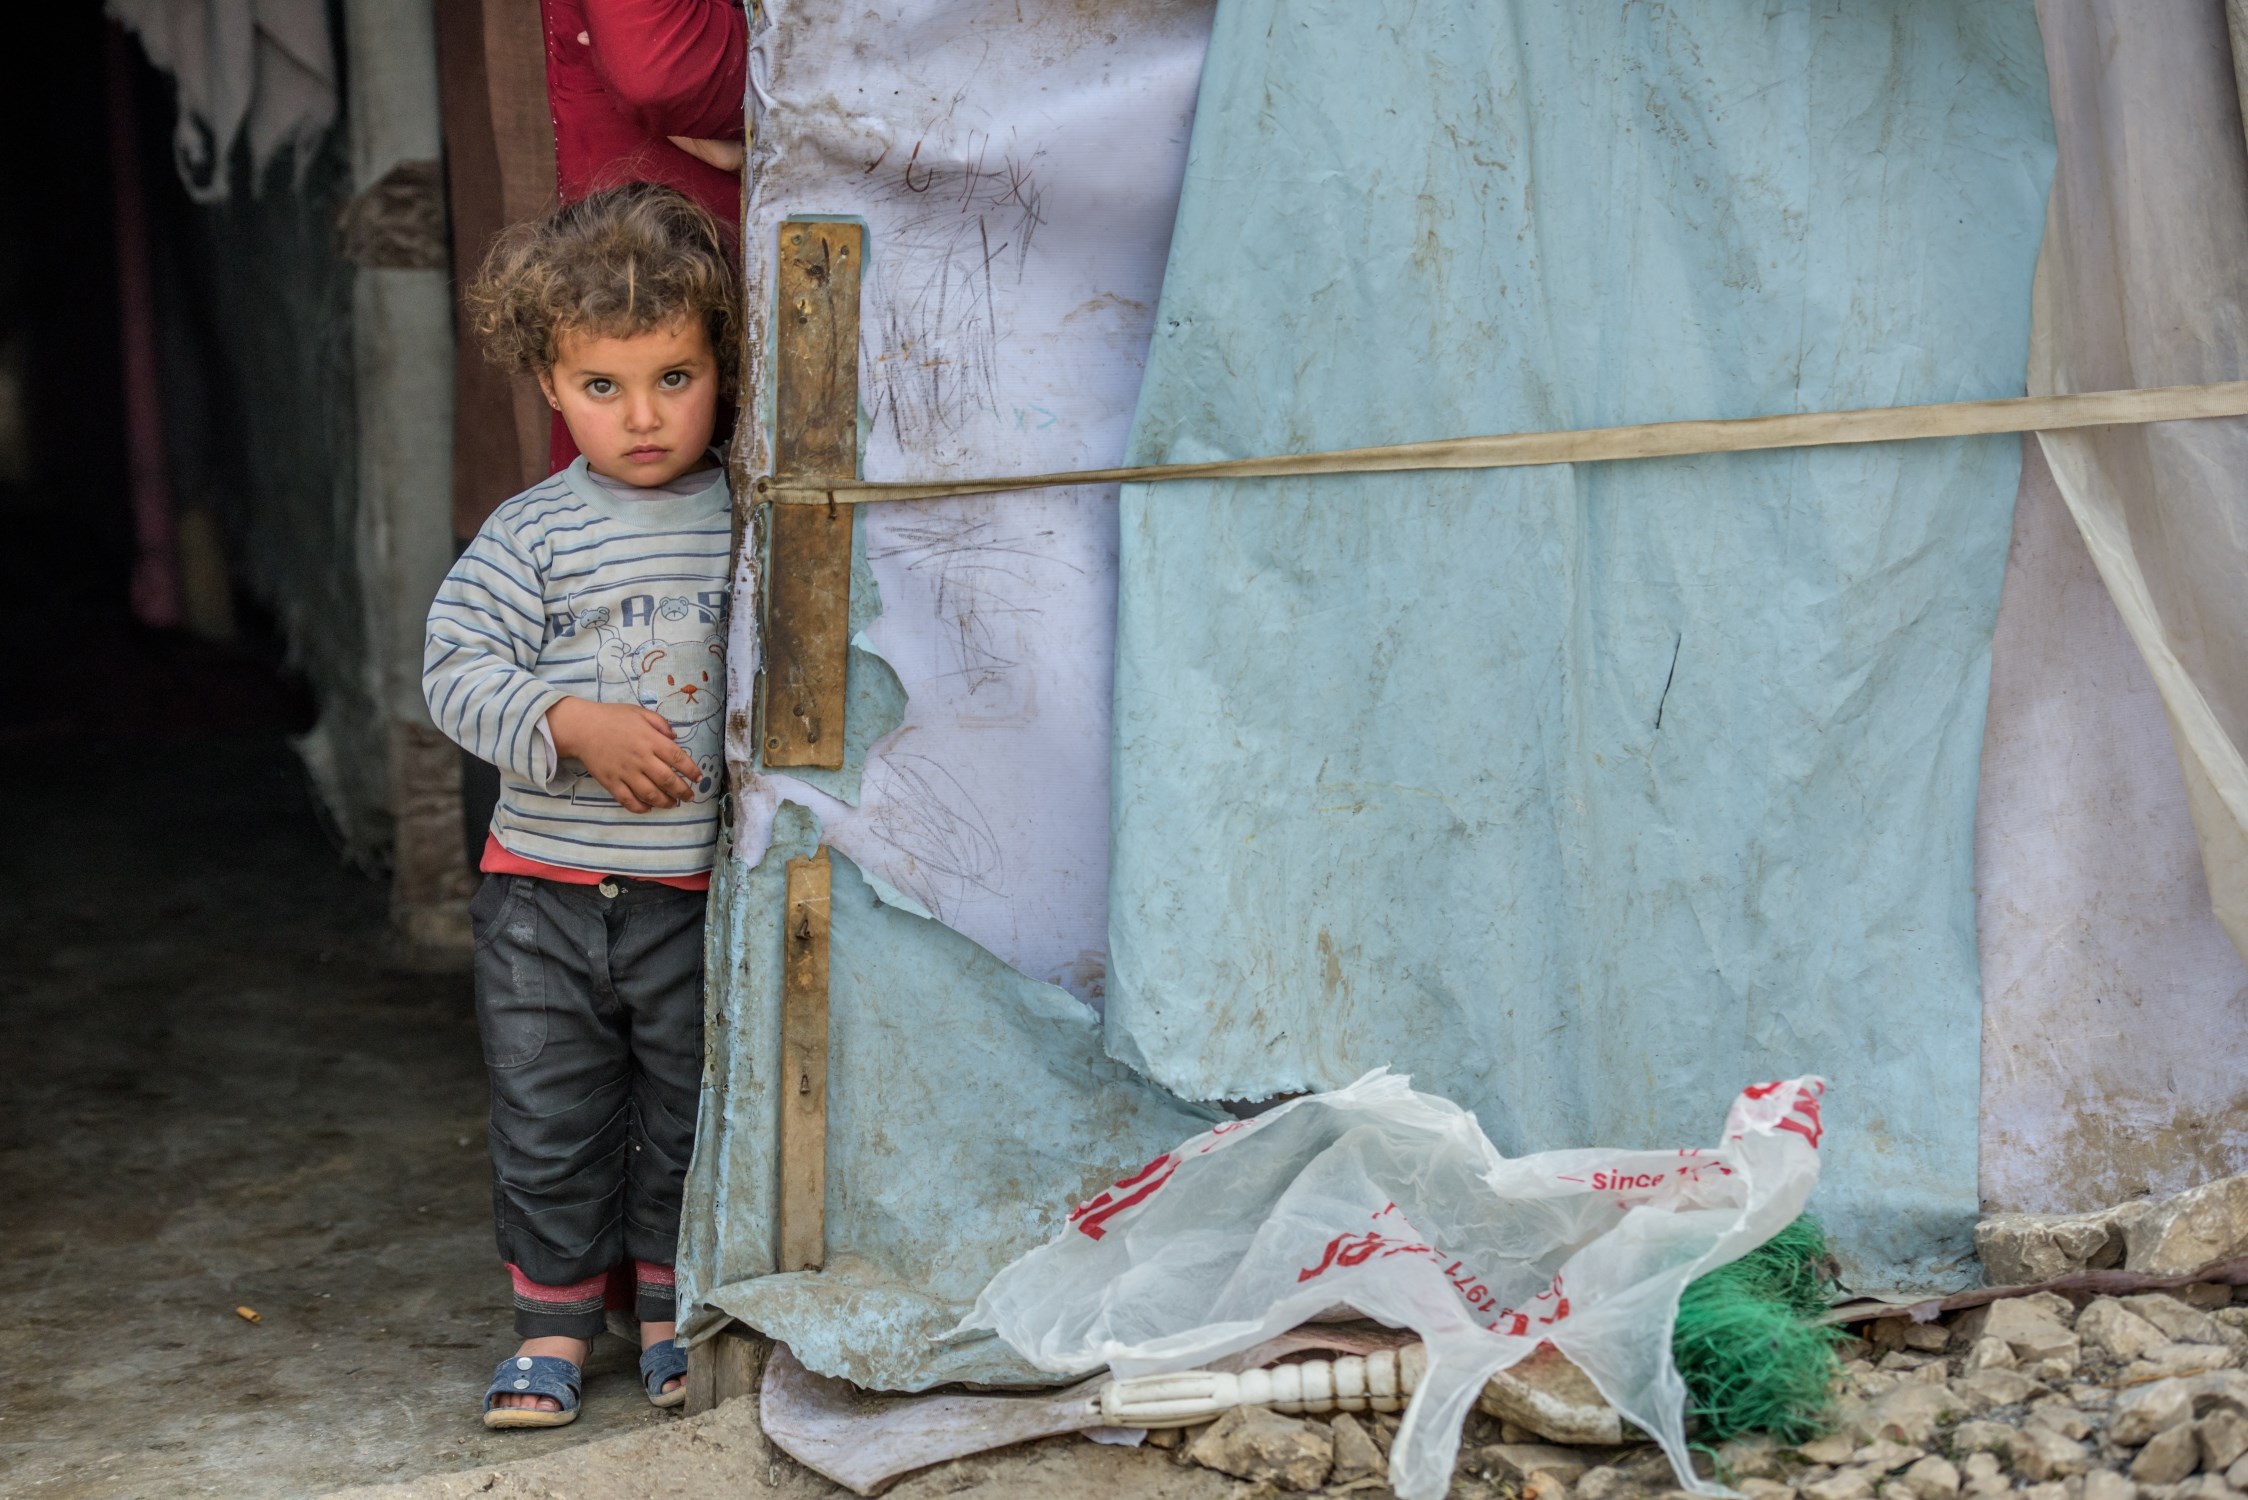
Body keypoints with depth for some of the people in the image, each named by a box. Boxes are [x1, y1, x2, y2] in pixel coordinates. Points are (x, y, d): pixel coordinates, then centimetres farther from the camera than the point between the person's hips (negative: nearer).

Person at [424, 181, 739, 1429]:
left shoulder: (752, 523, -1)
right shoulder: (532, 536, -5)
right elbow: (457, 667, -9)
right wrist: (576, 727, -21)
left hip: (699, 893, 1)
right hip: (547, 889, 0)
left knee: (693, 1115, 11)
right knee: (549, 1119, 8)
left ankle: (676, 1308, 29)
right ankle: (553, 1318, 24)